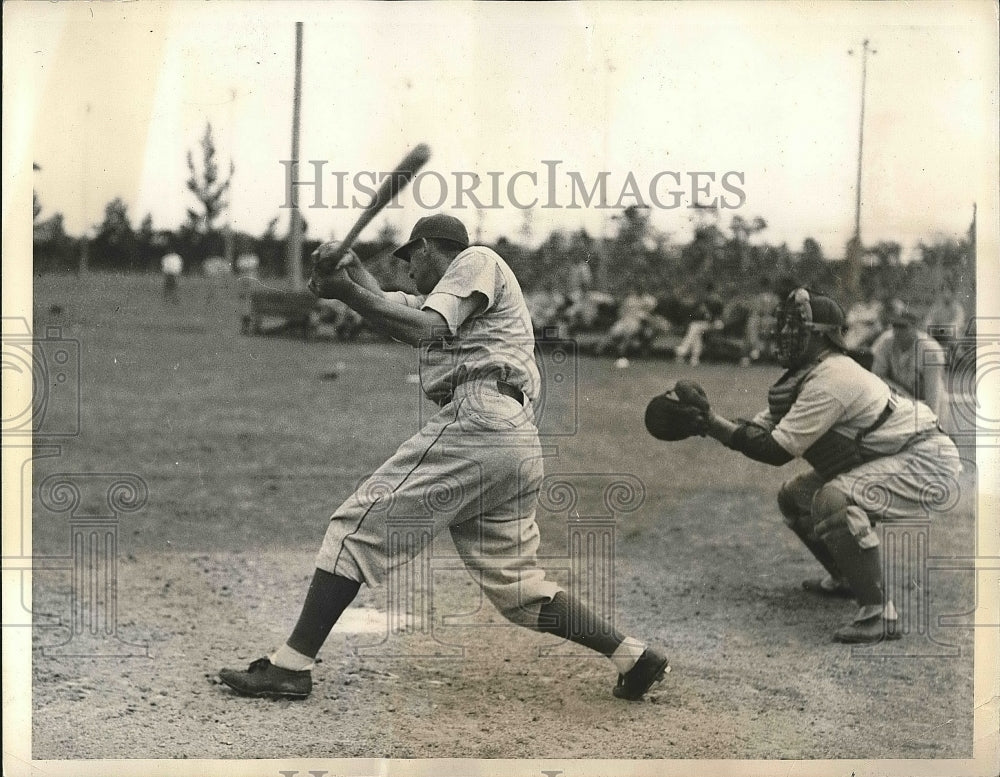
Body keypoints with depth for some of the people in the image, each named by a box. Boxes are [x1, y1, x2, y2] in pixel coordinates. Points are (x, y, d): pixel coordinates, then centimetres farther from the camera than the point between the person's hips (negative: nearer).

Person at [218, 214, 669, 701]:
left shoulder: (478, 260, 8)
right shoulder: (445, 297, 35)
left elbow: (425, 329, -9)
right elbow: (384, 306, 20)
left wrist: (344, 291, -9)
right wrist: (349, 269, 5)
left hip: (476, 420, -10)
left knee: (357, 526, -8)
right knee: (519, 589, 12)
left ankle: (291, 666, -11)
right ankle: (634, 657, 10)